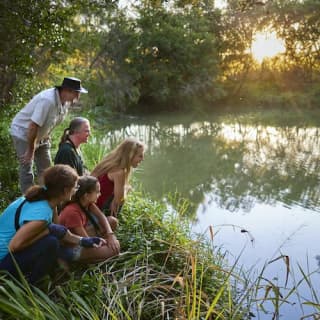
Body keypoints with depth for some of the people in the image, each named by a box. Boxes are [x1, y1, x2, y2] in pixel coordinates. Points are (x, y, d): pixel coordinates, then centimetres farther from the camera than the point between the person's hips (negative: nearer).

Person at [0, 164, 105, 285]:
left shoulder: (45, 198, -3)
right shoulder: (42, 212, -30)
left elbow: (60, 231, 9)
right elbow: (14, 245, -31)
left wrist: (83, 241, 5)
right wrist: (49, 231, -24)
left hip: (13, 252, 9)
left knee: (55, 232, 6)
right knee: (50, 243, -24)